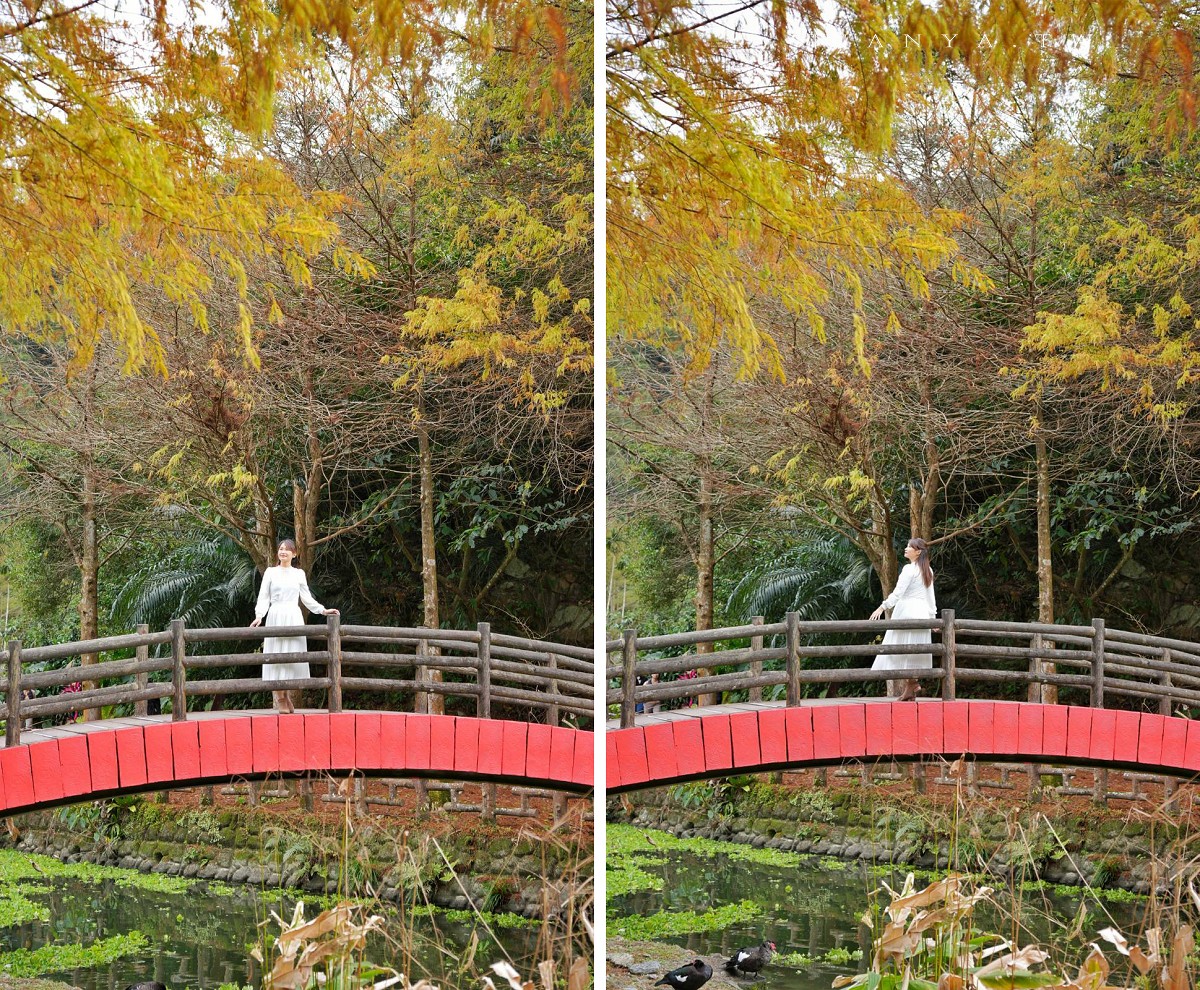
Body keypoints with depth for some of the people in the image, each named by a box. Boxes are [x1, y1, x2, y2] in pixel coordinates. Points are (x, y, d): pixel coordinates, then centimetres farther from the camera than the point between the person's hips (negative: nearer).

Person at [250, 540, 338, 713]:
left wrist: (323, 610, 9)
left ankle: (286, 693, 16)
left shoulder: (299, 574, 11)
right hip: (276, 617, -2)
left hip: (294, 617, 2)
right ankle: (280, 699, 2)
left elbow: (307, 598, 17)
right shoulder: (271, 572, 6)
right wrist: (259, 616, -11)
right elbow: (264, 597, 3)